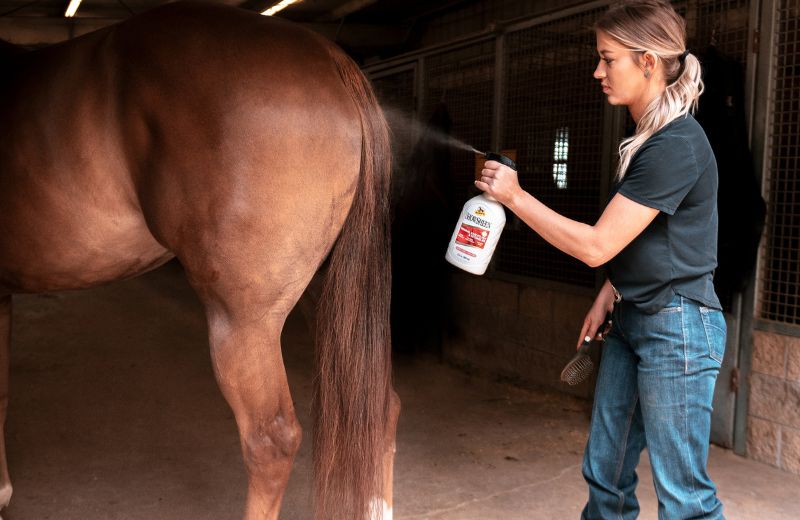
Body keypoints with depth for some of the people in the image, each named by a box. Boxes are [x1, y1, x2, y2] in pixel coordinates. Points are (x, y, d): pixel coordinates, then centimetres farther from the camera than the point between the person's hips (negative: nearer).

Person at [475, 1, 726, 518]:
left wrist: (515, 196, -15)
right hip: (631, 321, 9)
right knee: (604, 471, 17)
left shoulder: (676, 146, -20)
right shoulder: (646, 139, 10)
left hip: (677, 328, -9)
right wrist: (610, 291, 6)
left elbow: (596, 245, -21)